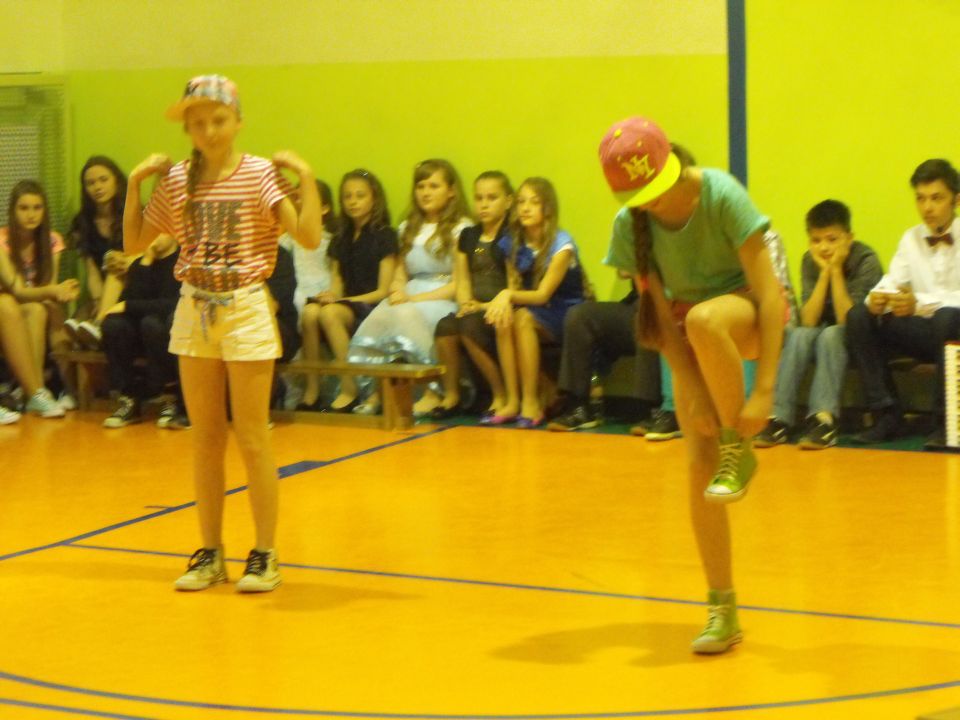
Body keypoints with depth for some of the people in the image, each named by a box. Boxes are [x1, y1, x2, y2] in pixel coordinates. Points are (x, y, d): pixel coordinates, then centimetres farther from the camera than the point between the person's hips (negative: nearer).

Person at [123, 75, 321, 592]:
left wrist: (305, 177, -21)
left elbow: (309, 237, -16)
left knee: (251, 437, 0)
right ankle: (210, 553, 18)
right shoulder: (176, 180, 4)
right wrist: (135, 182, 5)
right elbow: (134, 243, 11)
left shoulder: (260, 174, -8)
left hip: (245, 308, -4)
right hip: (194, 310, 4)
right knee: (206, 438, 10)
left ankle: (265, 555, 9)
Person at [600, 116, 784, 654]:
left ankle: (740, 450, -19)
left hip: (749, 314, -4)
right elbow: (661, 314, -10)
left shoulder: (722, 196, -26)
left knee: (703, 318, -40)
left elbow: (769, 293, -26)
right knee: (700, 463, -9)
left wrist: (764, 390, -31)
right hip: (695, 336, 4)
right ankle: (723, 610, 2)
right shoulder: (630, 226, -14)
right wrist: (692, 394, -21)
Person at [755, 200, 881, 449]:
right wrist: (825, 272, -21)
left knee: (830, 335, -33)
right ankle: (779, 417, -33)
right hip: (821, 336, 4)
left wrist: (836, 271, -26)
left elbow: (847, 320, -24)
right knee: (799, 335, -26)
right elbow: (808, 321, -15)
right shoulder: (810, 261, -6)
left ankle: (824, 418, -43)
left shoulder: (866, 260, -18)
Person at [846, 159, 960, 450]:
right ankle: (887, 414, -14)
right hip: (922, 332, 5)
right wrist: (877, 297, -23)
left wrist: (920, 303, -34)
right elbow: (891, 283, 2)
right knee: (859, 315, -16)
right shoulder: (911, 238, 10)